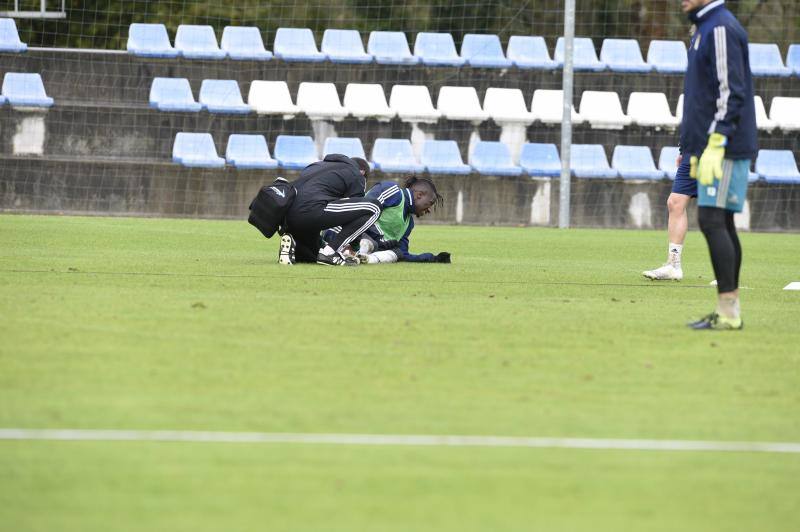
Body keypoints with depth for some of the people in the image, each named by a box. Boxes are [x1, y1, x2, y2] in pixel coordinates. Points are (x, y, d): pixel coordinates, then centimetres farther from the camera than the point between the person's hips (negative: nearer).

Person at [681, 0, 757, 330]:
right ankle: (729, 309, 12)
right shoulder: (703, 28, 18)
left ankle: (727, 312, -14)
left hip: (724, 147, -10)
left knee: (712, 220, -13)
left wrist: (714, 146, -24)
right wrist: (697, 147, 22)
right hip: (710, 145, 10)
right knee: (720, 223, 10)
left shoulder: (722, 30, -14)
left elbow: (731, 92, -20)